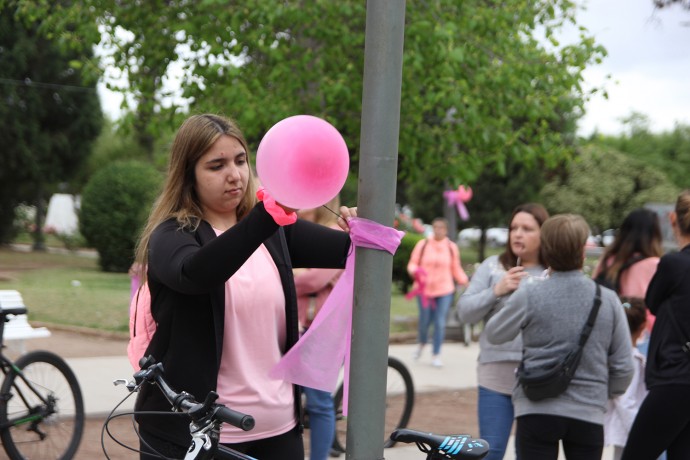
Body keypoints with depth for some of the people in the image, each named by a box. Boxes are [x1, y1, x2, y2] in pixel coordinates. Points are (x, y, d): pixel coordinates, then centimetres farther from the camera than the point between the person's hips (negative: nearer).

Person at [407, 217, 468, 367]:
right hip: (425, 289, 0)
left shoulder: (452, 247, 5)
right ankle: (421, 343, 38)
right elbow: (412, 264, 3)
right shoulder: (422, 245, 1)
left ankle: (436, 355, 7)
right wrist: (416, 271, -19)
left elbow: (456, 269, 11)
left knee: (440, 323, -3)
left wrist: (465, 282, -4)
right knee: (425, 320, 6)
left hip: (445, 290, 0)